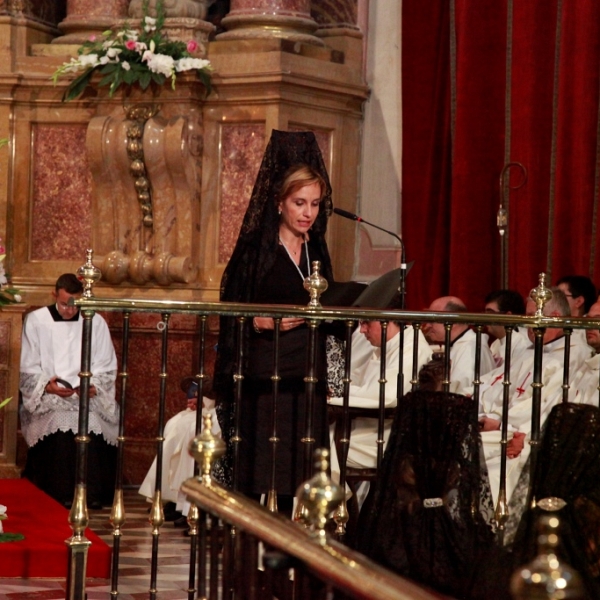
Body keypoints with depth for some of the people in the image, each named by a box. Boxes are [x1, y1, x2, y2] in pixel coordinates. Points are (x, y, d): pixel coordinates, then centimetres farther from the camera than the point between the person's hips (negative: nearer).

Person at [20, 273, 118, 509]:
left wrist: (94, 385, -12)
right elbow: (29, 369, 3)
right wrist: (47, 384, -16)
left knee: (94, 422, -30)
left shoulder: (96, 322, 9)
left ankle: (94, 494, -23)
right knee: (59, 421, -32)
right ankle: (59, 495, -26)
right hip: (48, 399, -1)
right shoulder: (35, 321, 5)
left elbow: (106, 366, 9)